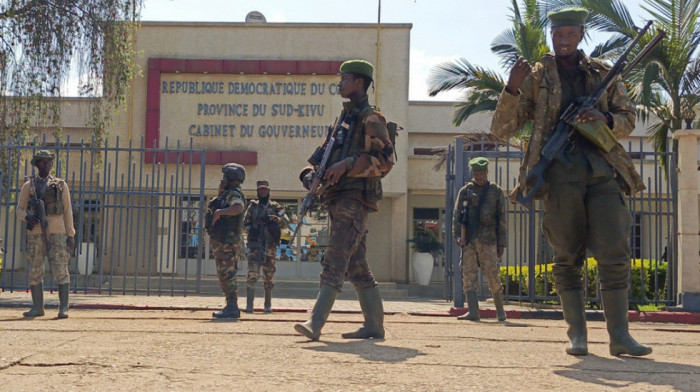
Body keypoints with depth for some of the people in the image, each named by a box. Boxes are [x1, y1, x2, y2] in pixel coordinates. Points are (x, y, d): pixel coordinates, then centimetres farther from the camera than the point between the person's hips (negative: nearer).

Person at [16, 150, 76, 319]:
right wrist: (27, 217, -11)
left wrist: (71, 235, 1)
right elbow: (19, 209, 13)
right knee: (35, 269, 3)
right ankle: (37, 307, 11)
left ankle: (64, 308, -6)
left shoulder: (61, 185, 10)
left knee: (60, 269, -7)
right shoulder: (28, 186, 12)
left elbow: (68, 211, 8)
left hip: (56, 231, -2)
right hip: (35, 232, 2)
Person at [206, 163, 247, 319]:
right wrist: (220, 193, 15)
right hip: (220, 242, 11)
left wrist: (220, 211, -32)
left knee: (228, 275, -11)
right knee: (224, 276, 13)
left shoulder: (234, 194, -10)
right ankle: (230, 307, 18)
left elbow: (238, 208, -30)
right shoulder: (226, 194, 22)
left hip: (228, 242, -11)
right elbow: (213, 207, 28)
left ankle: (232, 308, -11)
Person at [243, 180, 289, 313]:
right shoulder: (252, 206, 13)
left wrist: (273, 218, -17)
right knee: (252, 275, -10)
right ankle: (249, 305, -11)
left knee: (269, 277, 5)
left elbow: (286, 223, -1)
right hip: (254, 244, 0)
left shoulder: (276, 207, 9)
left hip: (270, 246, 0)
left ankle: (268, 305, 13)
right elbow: (245, 223, 17)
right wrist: (250, 229, -5)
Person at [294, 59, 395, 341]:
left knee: (335, 261, -16)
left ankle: (315, 323, -21)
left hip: (354, 198, -9)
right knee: (356, 266, 10)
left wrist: (347, 165, -20)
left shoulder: (370, 118, -4)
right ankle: (374, 325, 15)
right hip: (338, 198, 9)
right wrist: (312, 172, 5)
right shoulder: (344, 118, 23)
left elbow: (385, 159, -13)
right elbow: (327, 154, 25)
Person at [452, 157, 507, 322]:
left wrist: (501, 243, 5)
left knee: (492, 275, -2)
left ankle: (500, 309, 15)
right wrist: (457, 235, -6)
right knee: (468, 276, -3)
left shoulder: (496, 192, 10)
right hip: (468, 240, 2)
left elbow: (501, 219, 9)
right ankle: (473, 312, -3)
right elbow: (456, 215, 9)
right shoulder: (465, 191, 12)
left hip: (487, 240, -2)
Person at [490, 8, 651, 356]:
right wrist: (512, 88, -10)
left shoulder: (602, 74, 17)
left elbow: (628, 121, 19)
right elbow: (501, 131, 6)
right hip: (560, 172, -1)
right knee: (567, 256, 0)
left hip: (602, 169, 2)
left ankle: (619, 335, -3)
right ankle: (577, 335, 7)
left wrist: (603, 118, -4)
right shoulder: (536, 78, 11)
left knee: (615, 252, -7)